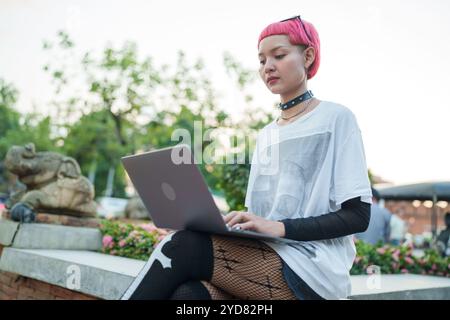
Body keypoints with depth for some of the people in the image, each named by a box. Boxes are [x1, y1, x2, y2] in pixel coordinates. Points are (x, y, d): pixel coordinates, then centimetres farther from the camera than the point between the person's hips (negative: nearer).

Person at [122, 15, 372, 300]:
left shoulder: (335, 118, 2)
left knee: (183, 246, -26)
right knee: (187, 293, -28)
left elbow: (358, 216, -4)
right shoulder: (265, 135, 22)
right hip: (261, 256, 5)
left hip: (312, 265, -5)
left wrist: (280, 227, -17)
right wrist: (223, 223, -2)